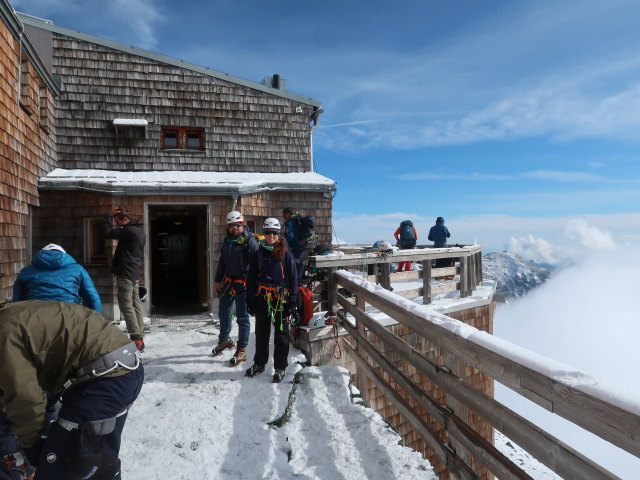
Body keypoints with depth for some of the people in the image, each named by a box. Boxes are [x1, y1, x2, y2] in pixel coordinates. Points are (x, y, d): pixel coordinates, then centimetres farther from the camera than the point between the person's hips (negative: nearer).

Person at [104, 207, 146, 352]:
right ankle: (140, 338, 12)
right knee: (136, 305, 9)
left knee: (126, 306, -7)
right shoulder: (139, 231, 16)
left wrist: (109, 216, 0)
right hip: (135, 274, 10)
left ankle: (136, 339, -9)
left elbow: (108, 233, -10)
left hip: (125, 274, -9)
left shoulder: (129, 231, -15)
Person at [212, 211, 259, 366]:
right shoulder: (226, 242, 11)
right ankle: (224, 340, 43)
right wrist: (217, 280, 19)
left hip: (243, 284, -8)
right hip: (228, 282, 8)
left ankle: (242, 351, 9)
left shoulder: (250, 241, -14)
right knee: (223, 312, 21)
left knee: (242, 317, -2)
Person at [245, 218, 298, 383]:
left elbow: (293, 279, -3)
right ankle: (259, 363, 32)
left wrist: (293, 302, -8)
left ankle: (280, 368, 19)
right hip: (262, 297, 3)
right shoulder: (258, 254, 5)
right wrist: (250, 300, 3)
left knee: (281, 334, 6)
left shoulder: (286, 255, -3)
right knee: (261, 333, 15)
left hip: (281, 298, -3)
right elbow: (251, 278, 8)